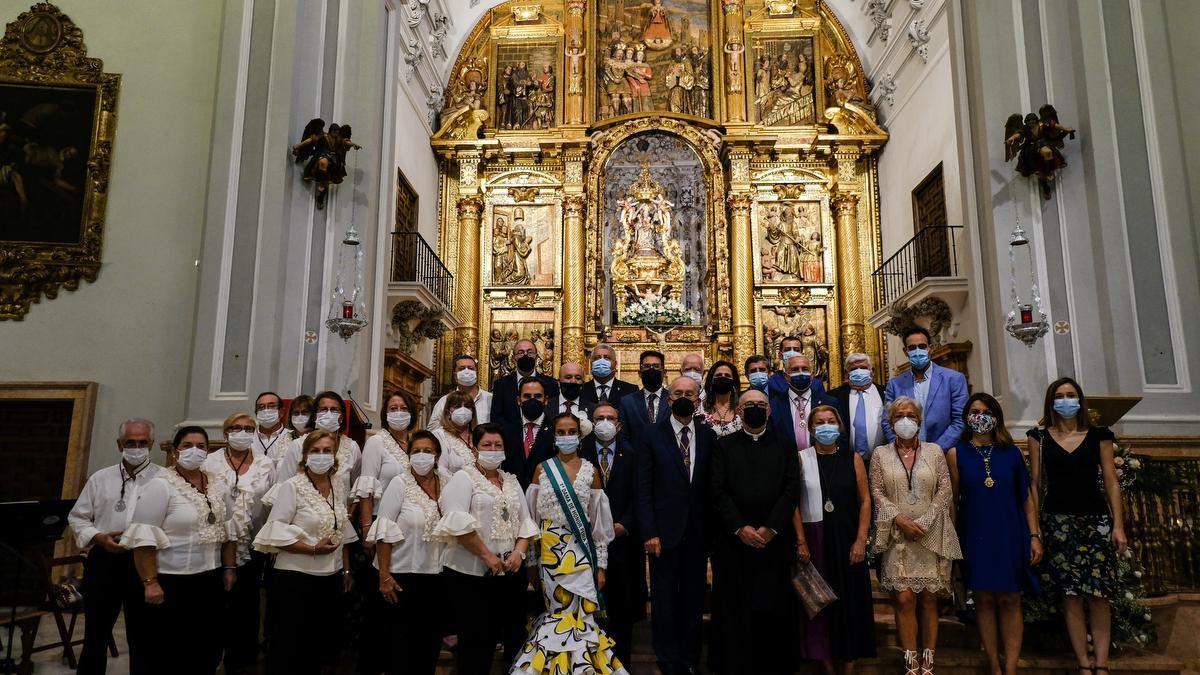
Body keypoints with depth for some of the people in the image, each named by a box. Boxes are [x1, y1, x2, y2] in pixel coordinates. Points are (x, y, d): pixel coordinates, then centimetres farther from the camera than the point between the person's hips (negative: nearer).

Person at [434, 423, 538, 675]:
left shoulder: (511, 481, 14)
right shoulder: (464, 478, -5)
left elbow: (525, 521, 12)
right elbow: (457, 522, -18)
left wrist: (518, 552, -5)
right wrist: (486, 555, -18)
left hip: (507, 571, 6)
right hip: (471, 571, -6)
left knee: (493, 634, 13)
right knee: (474, 637, 0)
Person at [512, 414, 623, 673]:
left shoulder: (590, 471, 2)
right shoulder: (542, 469, 3)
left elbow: (599, 522, 4)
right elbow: (532, 515, 6)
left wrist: (601, 565, 2)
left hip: (580, 552, 0)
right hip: (549, 551, 0)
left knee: (578, 615, -5)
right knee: (558, 615, 3)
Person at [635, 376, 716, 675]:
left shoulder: (709, 436, 6)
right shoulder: (651, 435, -2)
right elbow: (643, 488, -5)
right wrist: (649, 533, -11)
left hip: (698, 532, 3)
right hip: (665, 530, -2)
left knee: (694, 599, 11)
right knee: (665, 600, 6)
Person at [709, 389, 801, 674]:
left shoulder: (784, 446, 11)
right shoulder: (724, 445, 9)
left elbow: (792, 489, 1)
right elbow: (718, 491, 0)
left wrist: (771, 528, -9)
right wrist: (740, 527, -10)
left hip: (775, 541, 1)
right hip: (734, 541, 0)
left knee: (773, 609, 1)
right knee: (735, 610, 3)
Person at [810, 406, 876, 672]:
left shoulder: (853, 459, 4)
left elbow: (865, 501, 3)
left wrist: (861, 540, -6)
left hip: (847, 543, 1)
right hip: (815, 544, -1)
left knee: (850, 604, 6)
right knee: (822, 605, 6)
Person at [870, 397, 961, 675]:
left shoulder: (934, 451, 6)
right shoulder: (880, 454, 6)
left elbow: (945, 490, 1)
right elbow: (877, 493, 1)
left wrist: (924, 521, -8)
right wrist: (899, 519, -11)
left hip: (931, 535, 1)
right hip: (897, 536, -1)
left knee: (929, 598, 3)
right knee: (904, 598, -5)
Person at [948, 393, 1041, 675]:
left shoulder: (1011, 452, 4)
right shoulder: (956, 454, 0)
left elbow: (1026, 496, 5)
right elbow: (951, 500, 1)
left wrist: (1034, 536, 0)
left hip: (1009, 535, 1)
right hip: (975, 537, -1)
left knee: (1010, 601, 3)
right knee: (984, 601, 5)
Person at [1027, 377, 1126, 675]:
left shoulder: (1098, 435, 6)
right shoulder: (1039, 436, 5)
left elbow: (1111, 482, 4)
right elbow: (1034, 483, 4)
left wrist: (1118, 525, -2)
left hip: (1096, 519, 1)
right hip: (1058, 521, 0)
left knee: (1099, 595, -1)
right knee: (1071, 594, 0)